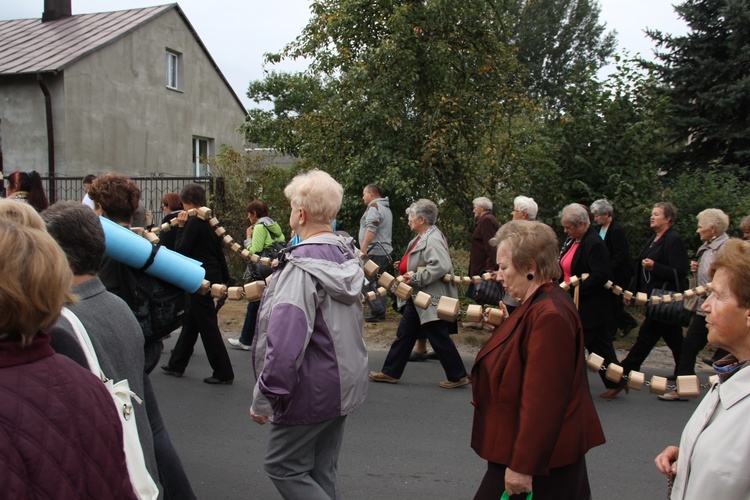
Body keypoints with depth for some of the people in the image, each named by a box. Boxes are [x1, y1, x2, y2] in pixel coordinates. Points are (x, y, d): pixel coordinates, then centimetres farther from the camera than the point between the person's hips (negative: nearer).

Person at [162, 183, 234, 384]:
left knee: (208, 326, -3)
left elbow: (181, 251, -17)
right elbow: (219, 252, 15)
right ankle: (177, 364, 32)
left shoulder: (194, 222, -17)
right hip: (212, 275, 10)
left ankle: (224, 373, 2)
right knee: (190, 321, 19)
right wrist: (224, 277, 19)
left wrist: (181, 226, -10)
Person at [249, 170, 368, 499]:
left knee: (284, 467, 9)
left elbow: (285, 340, -31)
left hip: (310, 392, -9)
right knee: (323, 471, 19)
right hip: (344, 383, 9)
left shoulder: (301, 267, -24)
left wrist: (263, 397, -23)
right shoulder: (346, 254, 3)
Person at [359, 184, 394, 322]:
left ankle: (377, 310, -10)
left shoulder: (374, 207, -9)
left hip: (374, 252, -10)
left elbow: (371, 229, -23)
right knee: (378, 283, 13)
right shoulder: (386, 208, 22)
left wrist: (363, 248, -28)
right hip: (385, 251, 10)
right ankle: (380, 312, 14)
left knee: (365, 282, -8)